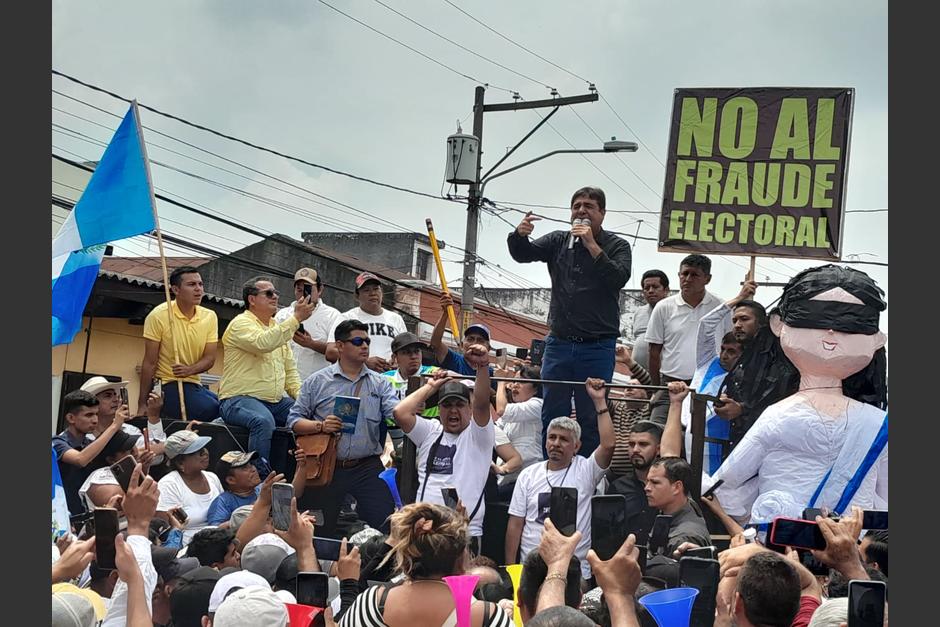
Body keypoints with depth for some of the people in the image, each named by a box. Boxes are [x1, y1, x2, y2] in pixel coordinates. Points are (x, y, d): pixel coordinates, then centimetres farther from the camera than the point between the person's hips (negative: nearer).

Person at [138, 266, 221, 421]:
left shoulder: (210, 317, 5)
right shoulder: (158, 315, -8)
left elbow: (209, 358, 2)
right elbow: (149, 363, -8)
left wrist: (190, 370, -20)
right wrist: (142, 404, -9)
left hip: (194, 384, 6)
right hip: (167, 385, -6)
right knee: (213, 410, -27)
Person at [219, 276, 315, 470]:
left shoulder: (278, 328, 20)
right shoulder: (241, 323, -5)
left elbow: (290, 370, 20)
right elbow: (263, 343, -27)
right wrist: (296, 318, -25)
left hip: (276, 401, 8)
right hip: (239, 399, -8)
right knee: (264, 421, -36)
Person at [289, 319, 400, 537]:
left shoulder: (380, 383, 8)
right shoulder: (317, 382, 4)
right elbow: (294, 421, 4)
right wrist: (321, 426, -15)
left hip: (368, 468, 1)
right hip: (327, 468, -1)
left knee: (385, 525, -7)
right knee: (321, 532, 8)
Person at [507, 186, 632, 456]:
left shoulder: (617, 246, 1)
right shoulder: (559, 241, 11)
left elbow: (619, 278, -16)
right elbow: (523, 254, 1)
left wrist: (592, 246, -21)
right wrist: (519, 235, -21)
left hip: (598, 347, -3)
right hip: (559, 343, 3)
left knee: (591, 418, 1)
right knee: (552, 415, 6)